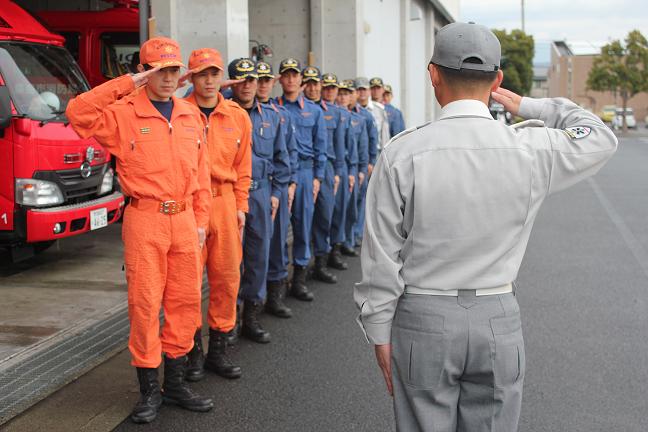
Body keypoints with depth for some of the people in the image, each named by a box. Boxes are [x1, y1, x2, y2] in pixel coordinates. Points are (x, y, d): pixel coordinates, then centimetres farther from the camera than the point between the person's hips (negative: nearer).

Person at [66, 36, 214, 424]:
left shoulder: (191, 116, 12)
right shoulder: (124, 114, -4)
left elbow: (201, 173, 14)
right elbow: (78, 112, -22)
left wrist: (200, 220, 10)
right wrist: (127, 84, -18)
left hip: (184, 219, 5)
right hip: (145, 220, -5)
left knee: (185, 300, 10)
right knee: (145, 303, -1)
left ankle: (176, 382, 24)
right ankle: (149, 389, 12)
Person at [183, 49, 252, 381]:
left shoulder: (238, 116, 10)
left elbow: (243, 167, 13)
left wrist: (241, 206, 9)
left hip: (225, 202, 4)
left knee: (227, 275, 7)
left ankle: (219, 348, 20)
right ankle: (192, 350, 13)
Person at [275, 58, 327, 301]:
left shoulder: (314, 111, 10)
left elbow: (320, 147, 10)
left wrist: (318, 177, 3)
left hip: (305, 172, 2)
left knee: (303, 224, 4)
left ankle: (299, 278, 12)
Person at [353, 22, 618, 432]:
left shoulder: (402, 154, -11)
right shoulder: (531, 149, -7)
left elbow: (382, 258, -7)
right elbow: (601, 138, 14)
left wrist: (380, 334, 4)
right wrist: (526, 105, 18)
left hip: (421, 321, -1)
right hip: (499, 320, 1)